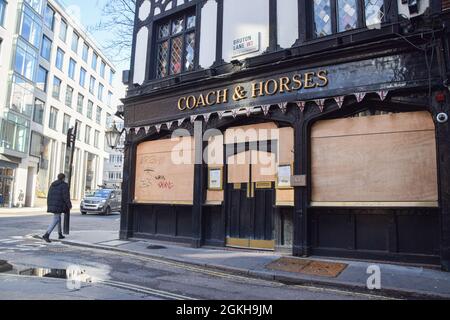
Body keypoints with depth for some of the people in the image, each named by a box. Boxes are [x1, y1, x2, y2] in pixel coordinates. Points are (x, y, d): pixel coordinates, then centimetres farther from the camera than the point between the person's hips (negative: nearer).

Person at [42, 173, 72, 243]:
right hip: (59, 205, -8)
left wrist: (49, 206, 17)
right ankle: (46, 235, -22)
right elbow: (66, 196, -13)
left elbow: (49, 196, 13)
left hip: (52, 205, 8)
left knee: (58, 218, 20)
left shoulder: (53, 185, 14)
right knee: (55, 220, -8)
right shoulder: (64, 185, -8)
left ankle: (60, 234, 27)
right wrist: (69, 205, -5)